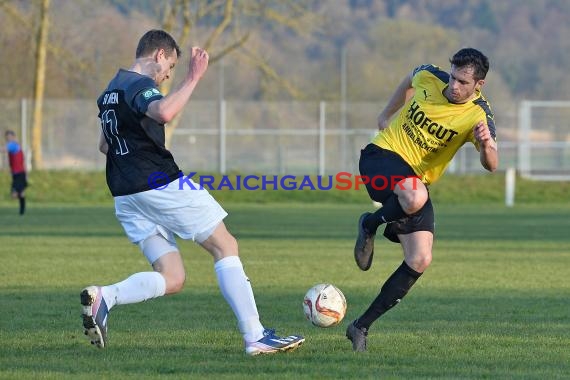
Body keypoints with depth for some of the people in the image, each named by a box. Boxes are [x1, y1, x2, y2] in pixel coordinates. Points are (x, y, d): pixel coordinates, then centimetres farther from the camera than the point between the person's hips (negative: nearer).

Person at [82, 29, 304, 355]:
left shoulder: (110, 92, 19)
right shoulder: (139, 86, -11)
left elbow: (105, 145, 32)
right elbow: (164, 112, -34)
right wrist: (193, 79, -26)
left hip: (126, 196, 9)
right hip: (161, 185, -9)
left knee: (172, 279, 5)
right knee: (226, 246, 1)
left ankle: (103, 297, -18)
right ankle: (256, 337, -4)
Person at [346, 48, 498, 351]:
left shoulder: (478, 116, -14)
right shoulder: (429, 78, -9)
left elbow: (491, 165, -26)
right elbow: (410, 79, 17)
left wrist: (486, 144, -47)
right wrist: (388, 113, 24)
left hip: (417, 180, 2)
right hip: (382, 155, -2)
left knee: (420, 261, -11)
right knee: (415, 198, -38)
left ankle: (361, 327, 1)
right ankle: (371, 224, -4)